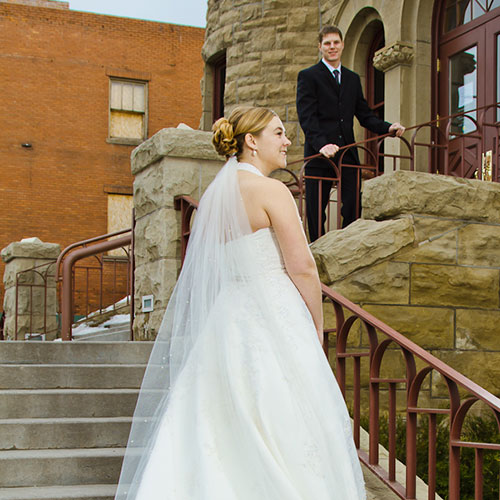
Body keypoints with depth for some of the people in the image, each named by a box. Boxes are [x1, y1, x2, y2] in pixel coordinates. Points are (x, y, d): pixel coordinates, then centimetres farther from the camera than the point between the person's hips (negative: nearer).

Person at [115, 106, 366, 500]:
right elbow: (302, 266, -13)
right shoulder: (270, 190, -9)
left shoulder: (213, 196, 14)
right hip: (275, 318, -8)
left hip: (225, 318, 8)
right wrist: (317, 328, -2)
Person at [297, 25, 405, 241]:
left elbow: (364, 114, 18)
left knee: (353, 207, -1)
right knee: (316, 211, 1)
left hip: (347, 154, 4)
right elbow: (306, 116, -9)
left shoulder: (352, 79, 19)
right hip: (319, 155, -4)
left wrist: (387, 128, -1)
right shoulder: (308, 76, 2)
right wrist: (321, 144, -24)